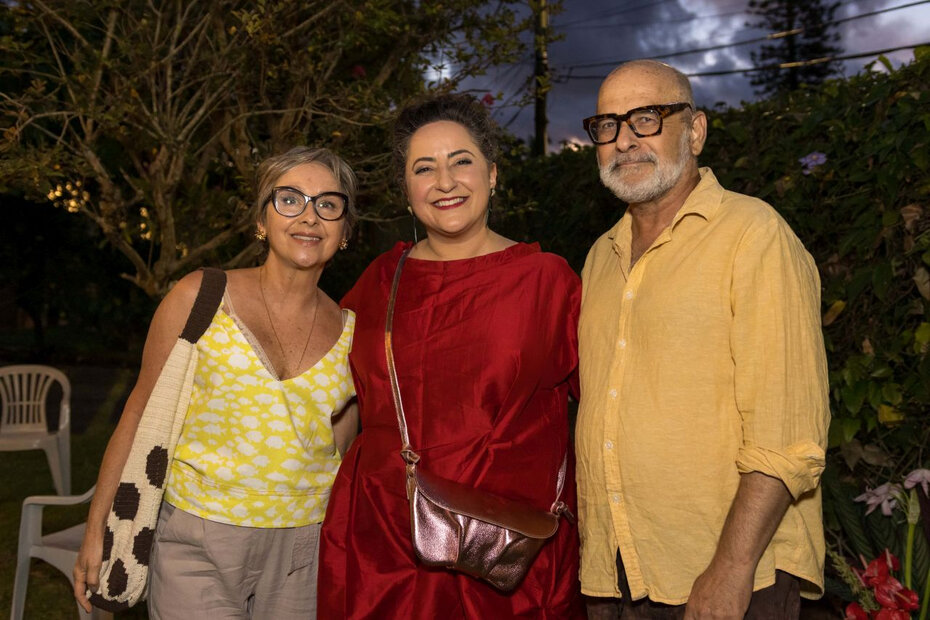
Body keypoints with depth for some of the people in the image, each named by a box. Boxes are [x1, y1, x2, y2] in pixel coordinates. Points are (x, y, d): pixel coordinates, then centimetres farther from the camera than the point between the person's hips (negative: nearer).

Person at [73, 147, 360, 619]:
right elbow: (142, 414, 0)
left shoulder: (349, 332, 3)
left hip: (302, 552, 3)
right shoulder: (201, 297, -5)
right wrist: (96, 531, 1)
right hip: (197, 544, -2)